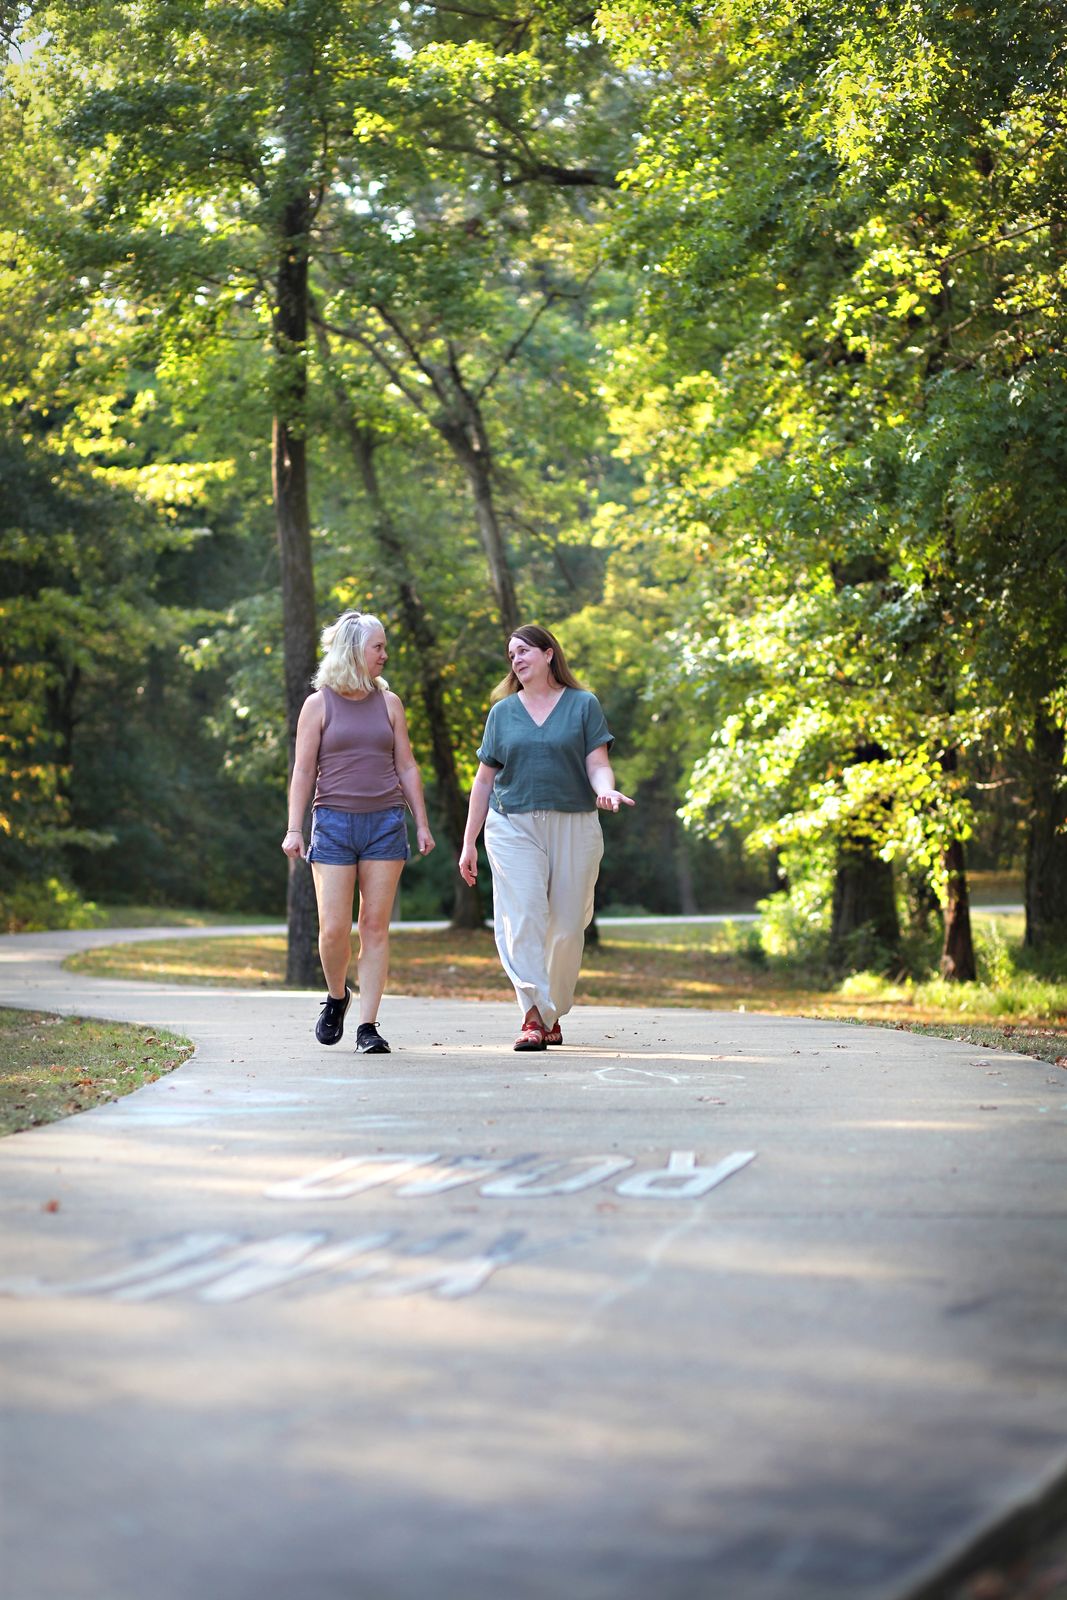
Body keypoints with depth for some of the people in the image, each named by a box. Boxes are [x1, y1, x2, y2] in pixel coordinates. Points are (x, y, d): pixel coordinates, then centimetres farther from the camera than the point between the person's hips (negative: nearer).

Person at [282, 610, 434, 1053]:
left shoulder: (388, 702, 10)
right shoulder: (319, 705, 2)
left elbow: (406, 767, 13)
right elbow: (303, 771, 2)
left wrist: (422, 824, 8)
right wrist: (294, 829, -6)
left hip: (385, 822, 2)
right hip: (334, 823, -2)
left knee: (375, 927, -2)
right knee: (334, 929, -7)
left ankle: (367, 1025, 0)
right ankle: (336, 997, 21)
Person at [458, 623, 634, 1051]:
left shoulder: (583, 705, 6)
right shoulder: (503, 712, 12)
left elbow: (597, 764, 1)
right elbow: (485, 779, 15)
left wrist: (606, 790, -23)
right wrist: (468, 843, 12)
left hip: (573, 827, -1)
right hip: (514, 827, 1)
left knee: (567, 926, 1)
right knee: (523, 919, -14)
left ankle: (552, 1014, 15)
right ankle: (533, 1016, -20)